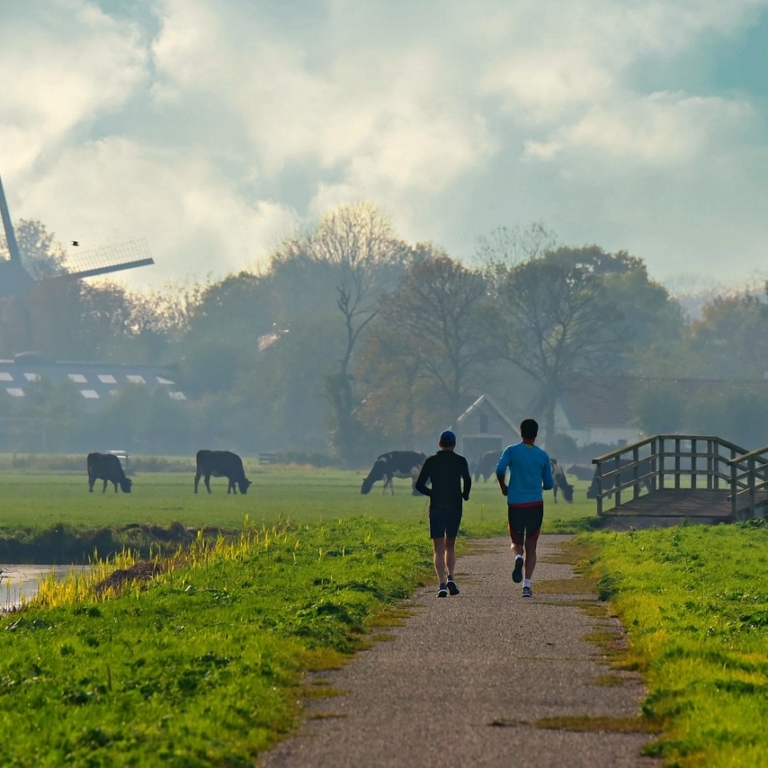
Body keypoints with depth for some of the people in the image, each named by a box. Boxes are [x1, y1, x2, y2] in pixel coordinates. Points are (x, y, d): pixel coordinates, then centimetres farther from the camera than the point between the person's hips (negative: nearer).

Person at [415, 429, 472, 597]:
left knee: (439, 550, 1)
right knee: (450, 547, 17)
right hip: (455, 508, 1)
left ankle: (442, 584, -13)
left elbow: (419, 485, -1)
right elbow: (467, 481, -14)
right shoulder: (460, 461, 1)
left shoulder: (431, 461, 3)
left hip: (436, 508, -1)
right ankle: (451, 578, -1)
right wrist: (465, 495, 6)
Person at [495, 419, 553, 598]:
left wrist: (503, 487, 3)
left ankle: (518, 557, -22)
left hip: (515, 504, -1)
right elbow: (549, 484, 9)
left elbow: (500, 469, -15)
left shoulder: (511, 451, 1)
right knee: (531, 546, 6)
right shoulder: (542, 455, 6)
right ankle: (527, 585, -7)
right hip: (535, 504, 1)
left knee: (517, 542, 14)